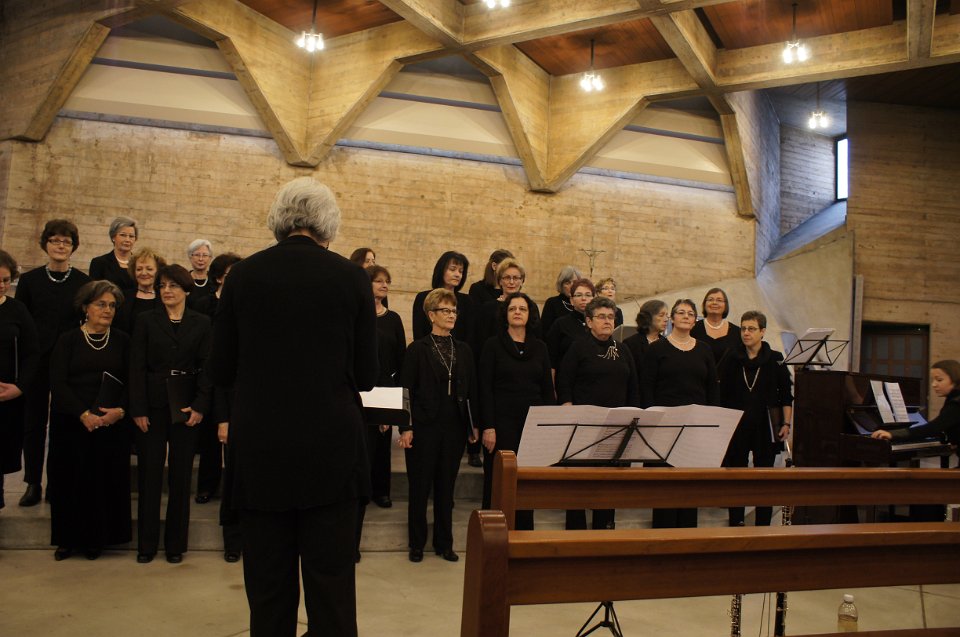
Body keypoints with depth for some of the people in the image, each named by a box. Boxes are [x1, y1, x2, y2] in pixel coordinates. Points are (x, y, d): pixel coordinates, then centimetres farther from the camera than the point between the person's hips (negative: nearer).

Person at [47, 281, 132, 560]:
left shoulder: (122, 341, 7)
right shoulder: (68, 340, 3)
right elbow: (57, 383, -5)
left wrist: (121, 410, -13)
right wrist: (83, 414, -16)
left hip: (112, 424, 1)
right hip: (72, 422, -1)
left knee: (106, 479, 4)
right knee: (71, 479, 5)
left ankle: (96, 538, 18)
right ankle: (68, 538, 20)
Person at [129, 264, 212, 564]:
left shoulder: (201, 323, 4)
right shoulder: (146, 321, 3)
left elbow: (206, 368, 1)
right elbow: (137, 367, -1)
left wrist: (200, 406, -9)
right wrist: (138, 409, -8)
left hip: (186, 405, 0)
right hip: (153, 404, 0)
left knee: (181, 475, 6)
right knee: (149, 473, 5)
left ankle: (175, 543, 17)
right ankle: (146, 543, 16)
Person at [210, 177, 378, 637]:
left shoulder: (243, 274, 0)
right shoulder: (351, 277, -3)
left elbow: (222, 371, 4)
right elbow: (366, 375, 0)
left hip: (260, 448, 1)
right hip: (331, 448, -1)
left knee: (268, 586, 13)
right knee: (331, 586, 9)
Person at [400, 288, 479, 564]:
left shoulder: (463, 350, 9)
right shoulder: (417, 349, -2)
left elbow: (471, 389, 11)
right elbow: (407, 390, -5)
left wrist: (474, 425, 7)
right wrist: (406, 427, -11)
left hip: (454, 427, 3)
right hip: (424, 427, -3)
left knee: (446, 487, 11)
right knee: (420, 487, 5)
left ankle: (444, 543, 21)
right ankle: (417, 544, 18)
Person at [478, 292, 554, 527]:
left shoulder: (539, 347, 10)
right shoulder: (493, 345, 0)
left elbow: (548, 390, 11)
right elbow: (485, 388, -5)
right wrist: (488, 427, -12)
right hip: (502, 423, -3)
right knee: (497, 483, 1)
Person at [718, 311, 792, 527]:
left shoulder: (775, 359, 0)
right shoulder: (732, 360, 4)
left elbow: (786, 396, 2)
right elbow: (723, 396, 7)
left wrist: (786, 423, -5)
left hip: (766, 427, -1)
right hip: (736, 427, 1)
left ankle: (763, 526, 15)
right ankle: (735, 523, 15)